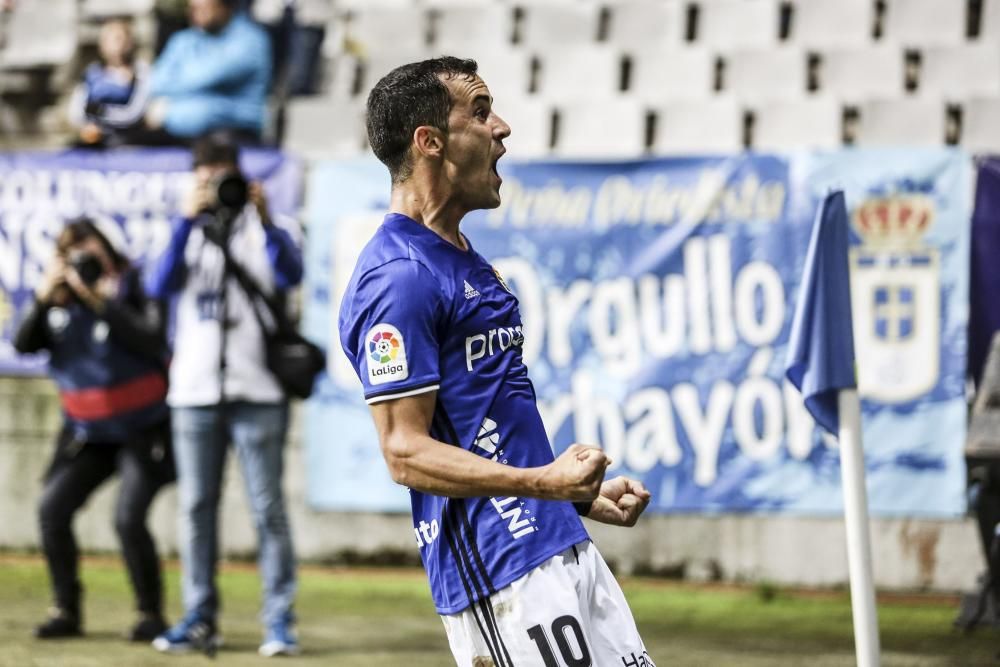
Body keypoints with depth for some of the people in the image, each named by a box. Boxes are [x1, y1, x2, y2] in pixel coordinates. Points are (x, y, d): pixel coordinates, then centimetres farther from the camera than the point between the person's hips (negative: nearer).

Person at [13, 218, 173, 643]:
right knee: (52, 509, -8)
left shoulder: (130, 292, -11)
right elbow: (23, 345, -7)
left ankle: (151, 615, -3)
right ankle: (66, 612, 2)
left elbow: (151, 341, -27)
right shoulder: (59, 304, 3)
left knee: (128, 518, -18)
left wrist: (99, 300, -28)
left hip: (143, 430, -5)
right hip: (88, 433, 5)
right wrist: (43, 297, -20)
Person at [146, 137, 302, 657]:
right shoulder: (188, 233, 12)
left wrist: (264, 220, -26)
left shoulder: (260, 230, 6)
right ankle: (199, 619, 9)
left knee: (267, 506, -4)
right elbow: (159, 286, -6)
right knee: (196, 507, 4)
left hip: (255, 389, -3)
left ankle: (279, 620, -3)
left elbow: (290, 274, -13)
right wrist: (188, 222, -15)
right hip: (194, 392, 3)